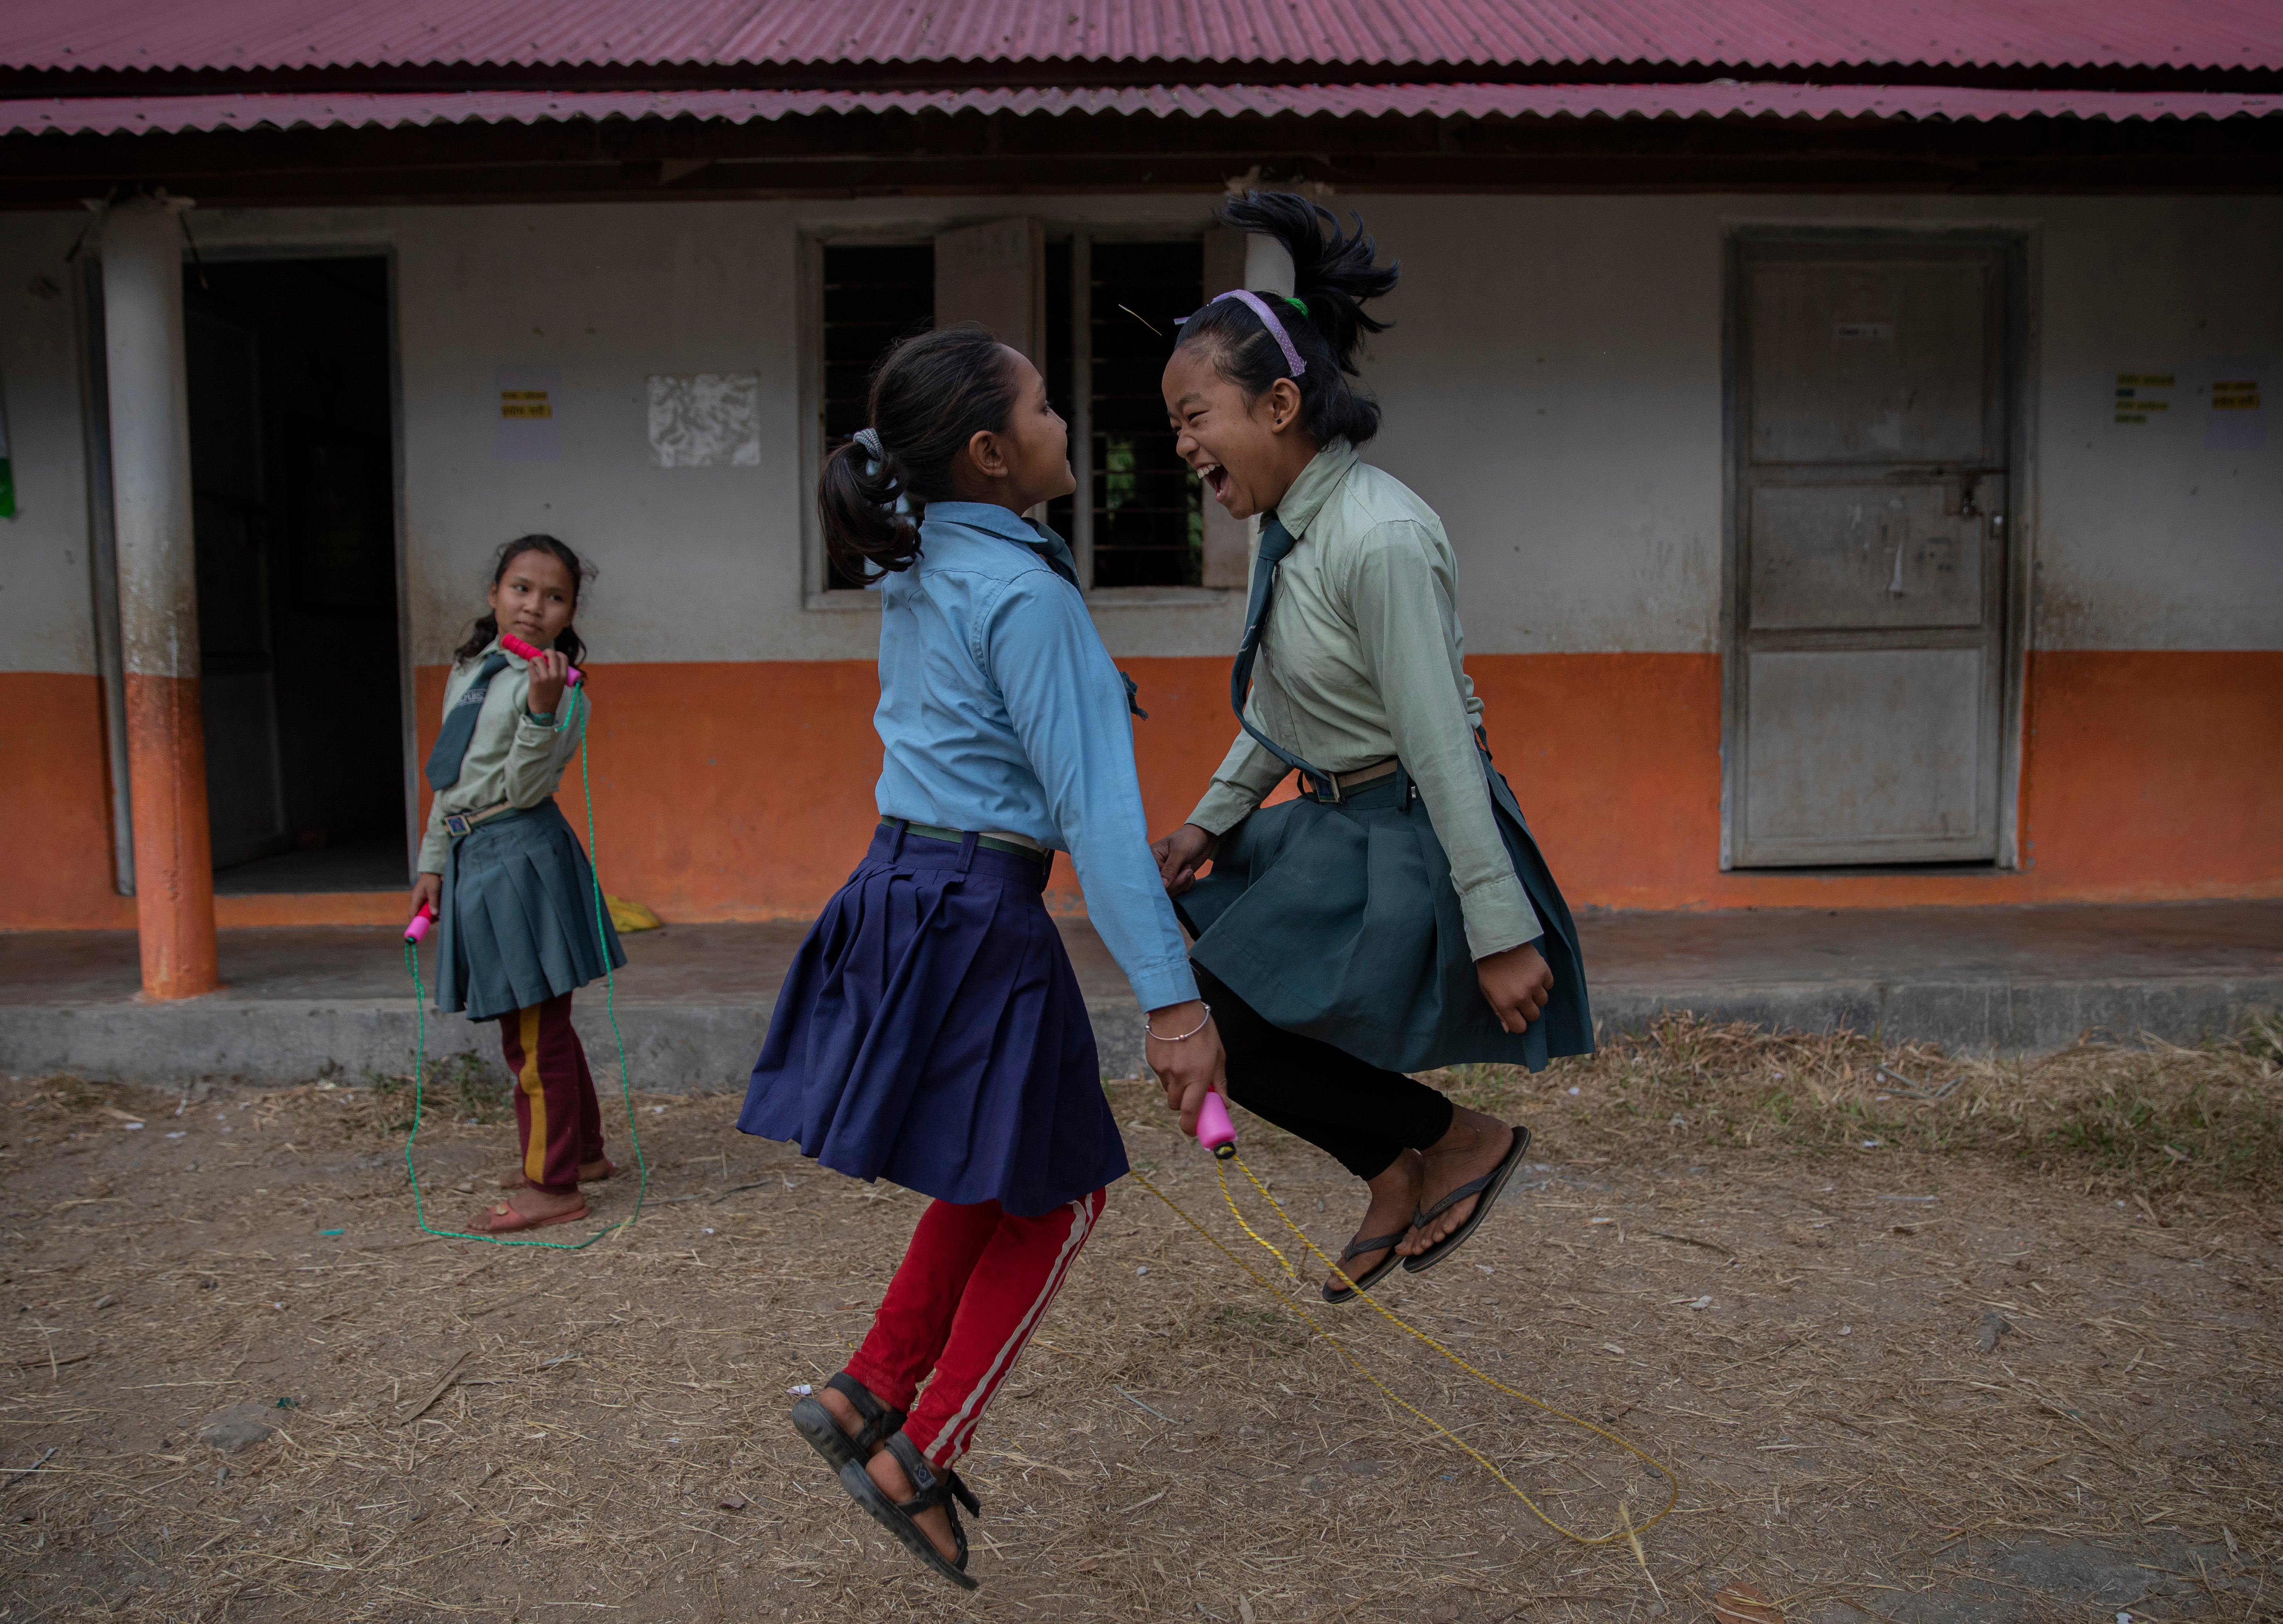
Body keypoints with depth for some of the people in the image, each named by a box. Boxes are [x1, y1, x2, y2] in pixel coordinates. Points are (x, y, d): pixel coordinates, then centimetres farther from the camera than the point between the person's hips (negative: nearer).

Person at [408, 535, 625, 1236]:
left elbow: (526, 786, -18)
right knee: (541, 1024, 18)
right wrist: (434, 863, 21)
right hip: (473, 857, 9)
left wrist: (542, 708, -32)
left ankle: (553, 1187, 5)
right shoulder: (467, 671, 15)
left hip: (521, 855, -9)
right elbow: (449, 781, 21)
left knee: (534, 1031, -4)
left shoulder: (555, 685, -10)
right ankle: (585, 1151, 31)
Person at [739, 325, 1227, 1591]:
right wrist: (1170, 1000, -20)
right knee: (1055, 1196, 10)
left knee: (997, 1180, 23)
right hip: (976, 924, -9)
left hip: (898, 895, 9)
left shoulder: (920, 574, 10)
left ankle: (869, 1393, 28)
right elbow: (1091, 802, -21)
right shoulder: (1024, 596, -18)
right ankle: (917, 1459, 17)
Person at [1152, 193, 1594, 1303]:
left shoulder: (1379, 539, -23)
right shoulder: (1289, 528, 5)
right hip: (1338, 825, 10)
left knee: (1227, 1026, -7)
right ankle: (1398, 1172, 25)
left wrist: (1501, 932, -21)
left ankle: (1459, 1138, 10)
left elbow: (1441, 743, -24)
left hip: (1412, 843, -9)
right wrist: (1213, 818, 17)